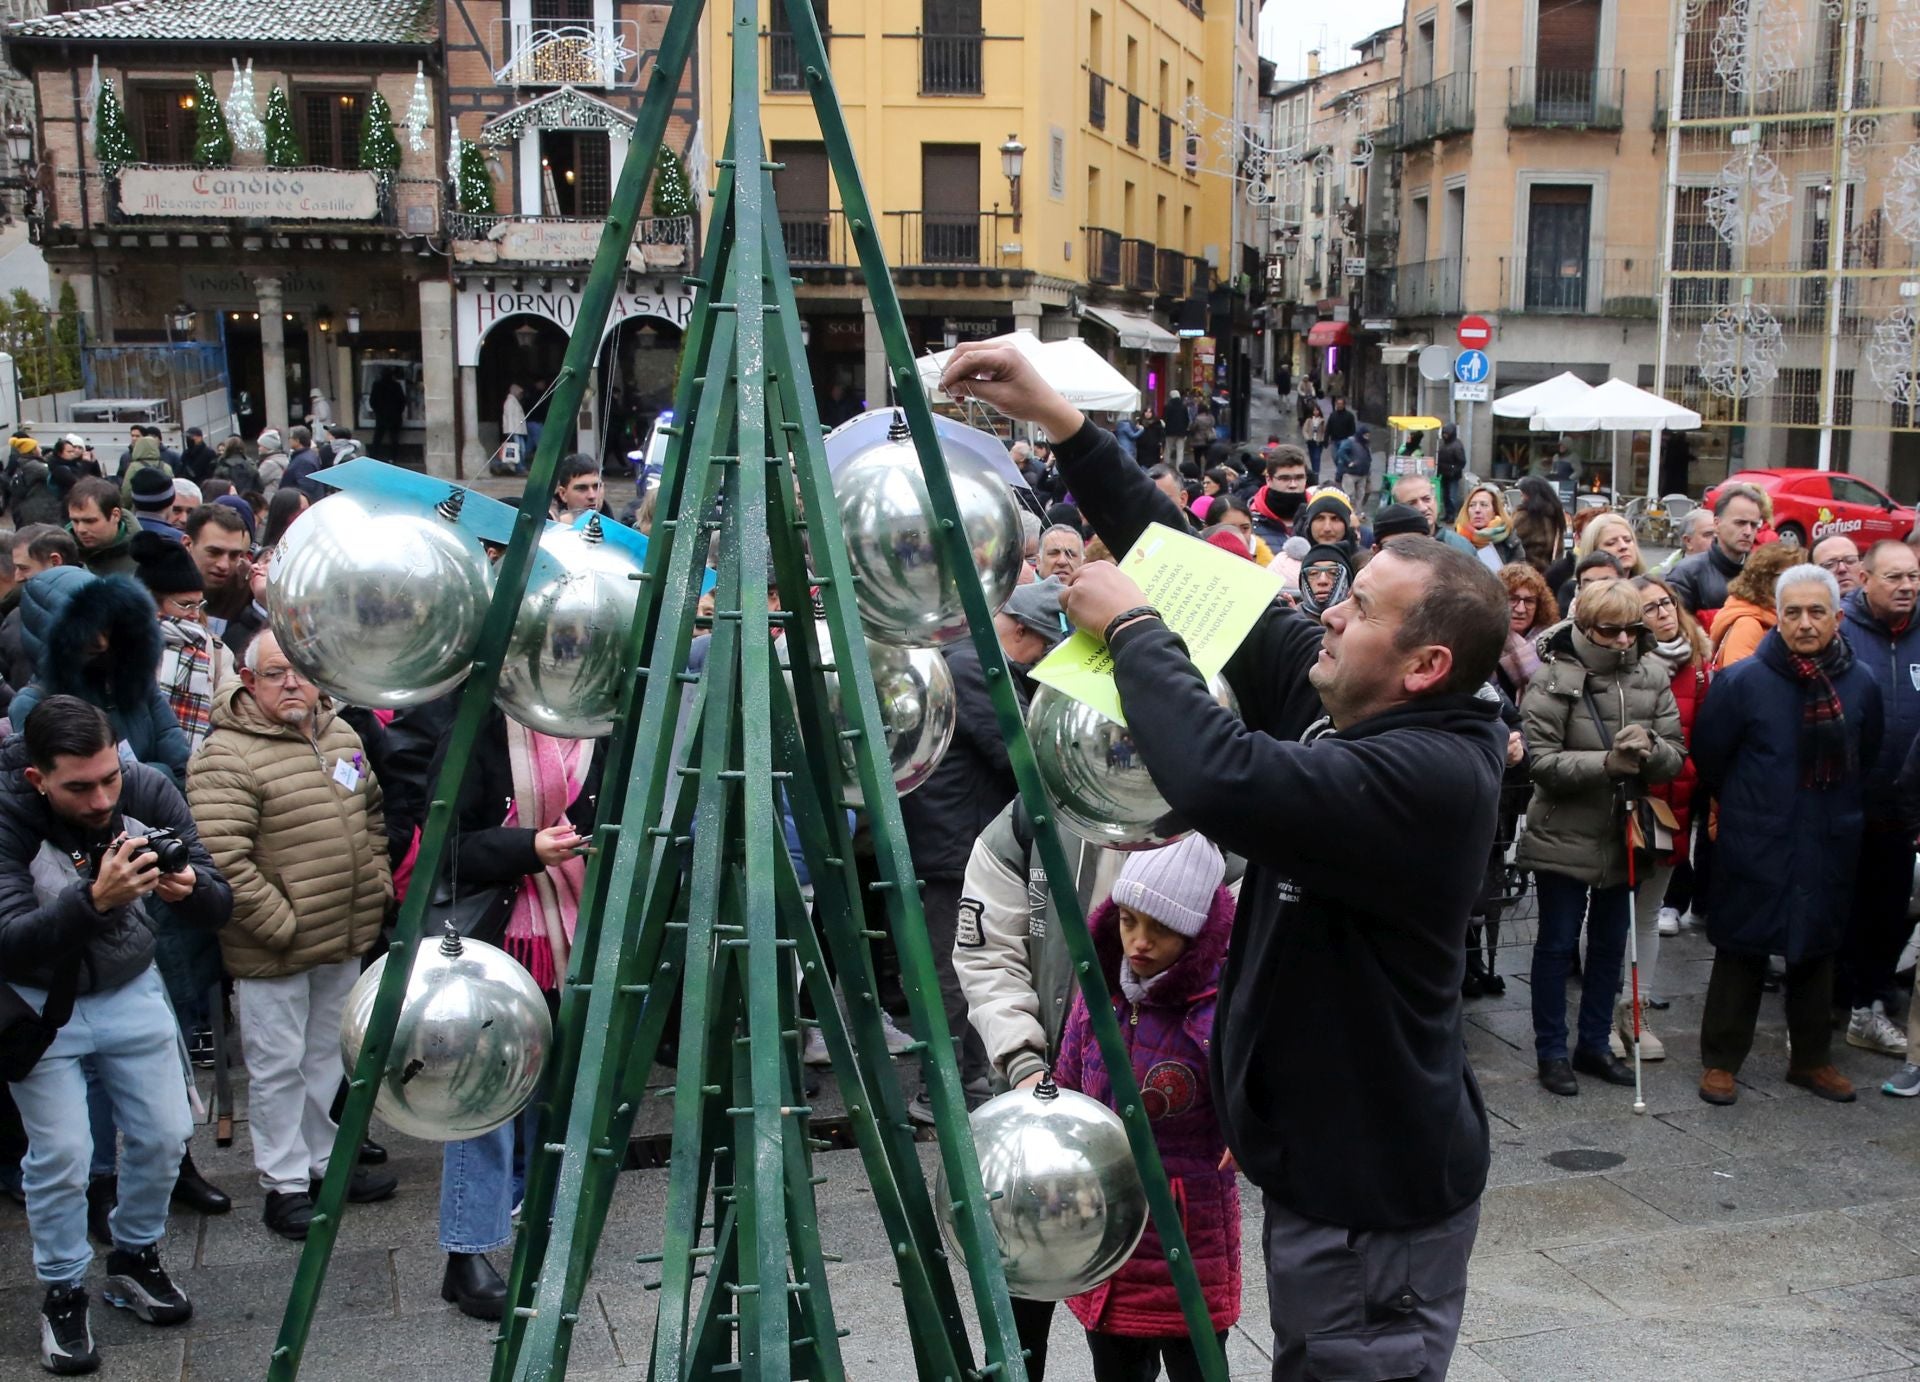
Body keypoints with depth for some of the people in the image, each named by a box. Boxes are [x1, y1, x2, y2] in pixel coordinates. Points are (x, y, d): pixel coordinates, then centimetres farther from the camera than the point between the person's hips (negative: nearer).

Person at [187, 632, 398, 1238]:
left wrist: (378, 882, 9)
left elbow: (371, 812, 20)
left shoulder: (342, 734, 8)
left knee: (328, 1053, 19)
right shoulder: (226, 756, -17)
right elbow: (222, 858, -23)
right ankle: (285, 1184, 17)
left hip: (345, 939, 7)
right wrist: (278, 924, -21)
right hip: (272, 950, -7)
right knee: (278, 1065, 5)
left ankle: (326, 1159, 34)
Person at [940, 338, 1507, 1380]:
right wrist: (1060, 422, -1)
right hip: (1319, 1161, 9)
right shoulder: (1336, 699, -1)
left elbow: (1220, 778, -41)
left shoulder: (1430, 773, -26)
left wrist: (1128, 624, -26)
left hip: (1376, 1192, -9)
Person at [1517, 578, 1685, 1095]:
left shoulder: (1653, 676, -2)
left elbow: (1676, 758, -2)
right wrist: (1607, 763, -29)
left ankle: (1593, 1044, 30)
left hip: (1623, 835, 5)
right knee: (1557, 945, 6)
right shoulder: (1554, 678, -14)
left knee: (1610, 944, 15)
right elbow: (1542, 761, -19)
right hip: (1564, 836, -4)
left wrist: (1650, 749, -24)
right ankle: (1551, 1052, 18)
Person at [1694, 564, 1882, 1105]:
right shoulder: (1743, 681, -13)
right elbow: (1709, 756, -1)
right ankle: (1720, 1061, 16)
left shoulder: (1861, 684, -3)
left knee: (1817, 951, 16)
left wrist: (1838, 811, 14)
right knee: (1742, 953, 5)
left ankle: (1811, 1058, 30)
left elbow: (1865, 761, 14)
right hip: (1755, 847, -3)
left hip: (1830, 848, 3)